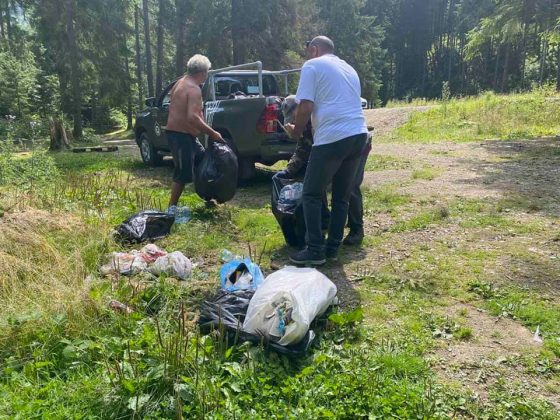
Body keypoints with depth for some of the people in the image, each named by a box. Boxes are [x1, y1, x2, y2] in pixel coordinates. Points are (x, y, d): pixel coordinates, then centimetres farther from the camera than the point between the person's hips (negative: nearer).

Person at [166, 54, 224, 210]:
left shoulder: (181, 83, 13)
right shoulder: (194, 89, -19)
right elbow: (193, 117, -31)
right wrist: (212, 133, -24)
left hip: (182, 134, 10)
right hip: (181, 135, -10)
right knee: (183, 173, -4)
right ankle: (172, 207, 5)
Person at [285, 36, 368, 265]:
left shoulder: (312, 65, 4)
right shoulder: (349, 68, 26)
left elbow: (306, 107, -6)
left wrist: (296, 131, 11)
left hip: (332, 138, -7)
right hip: (359, 135, 7)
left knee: (311, 194, 4)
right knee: (342, 196, 13)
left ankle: (315, 251, 4)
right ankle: (333, 248, 18)